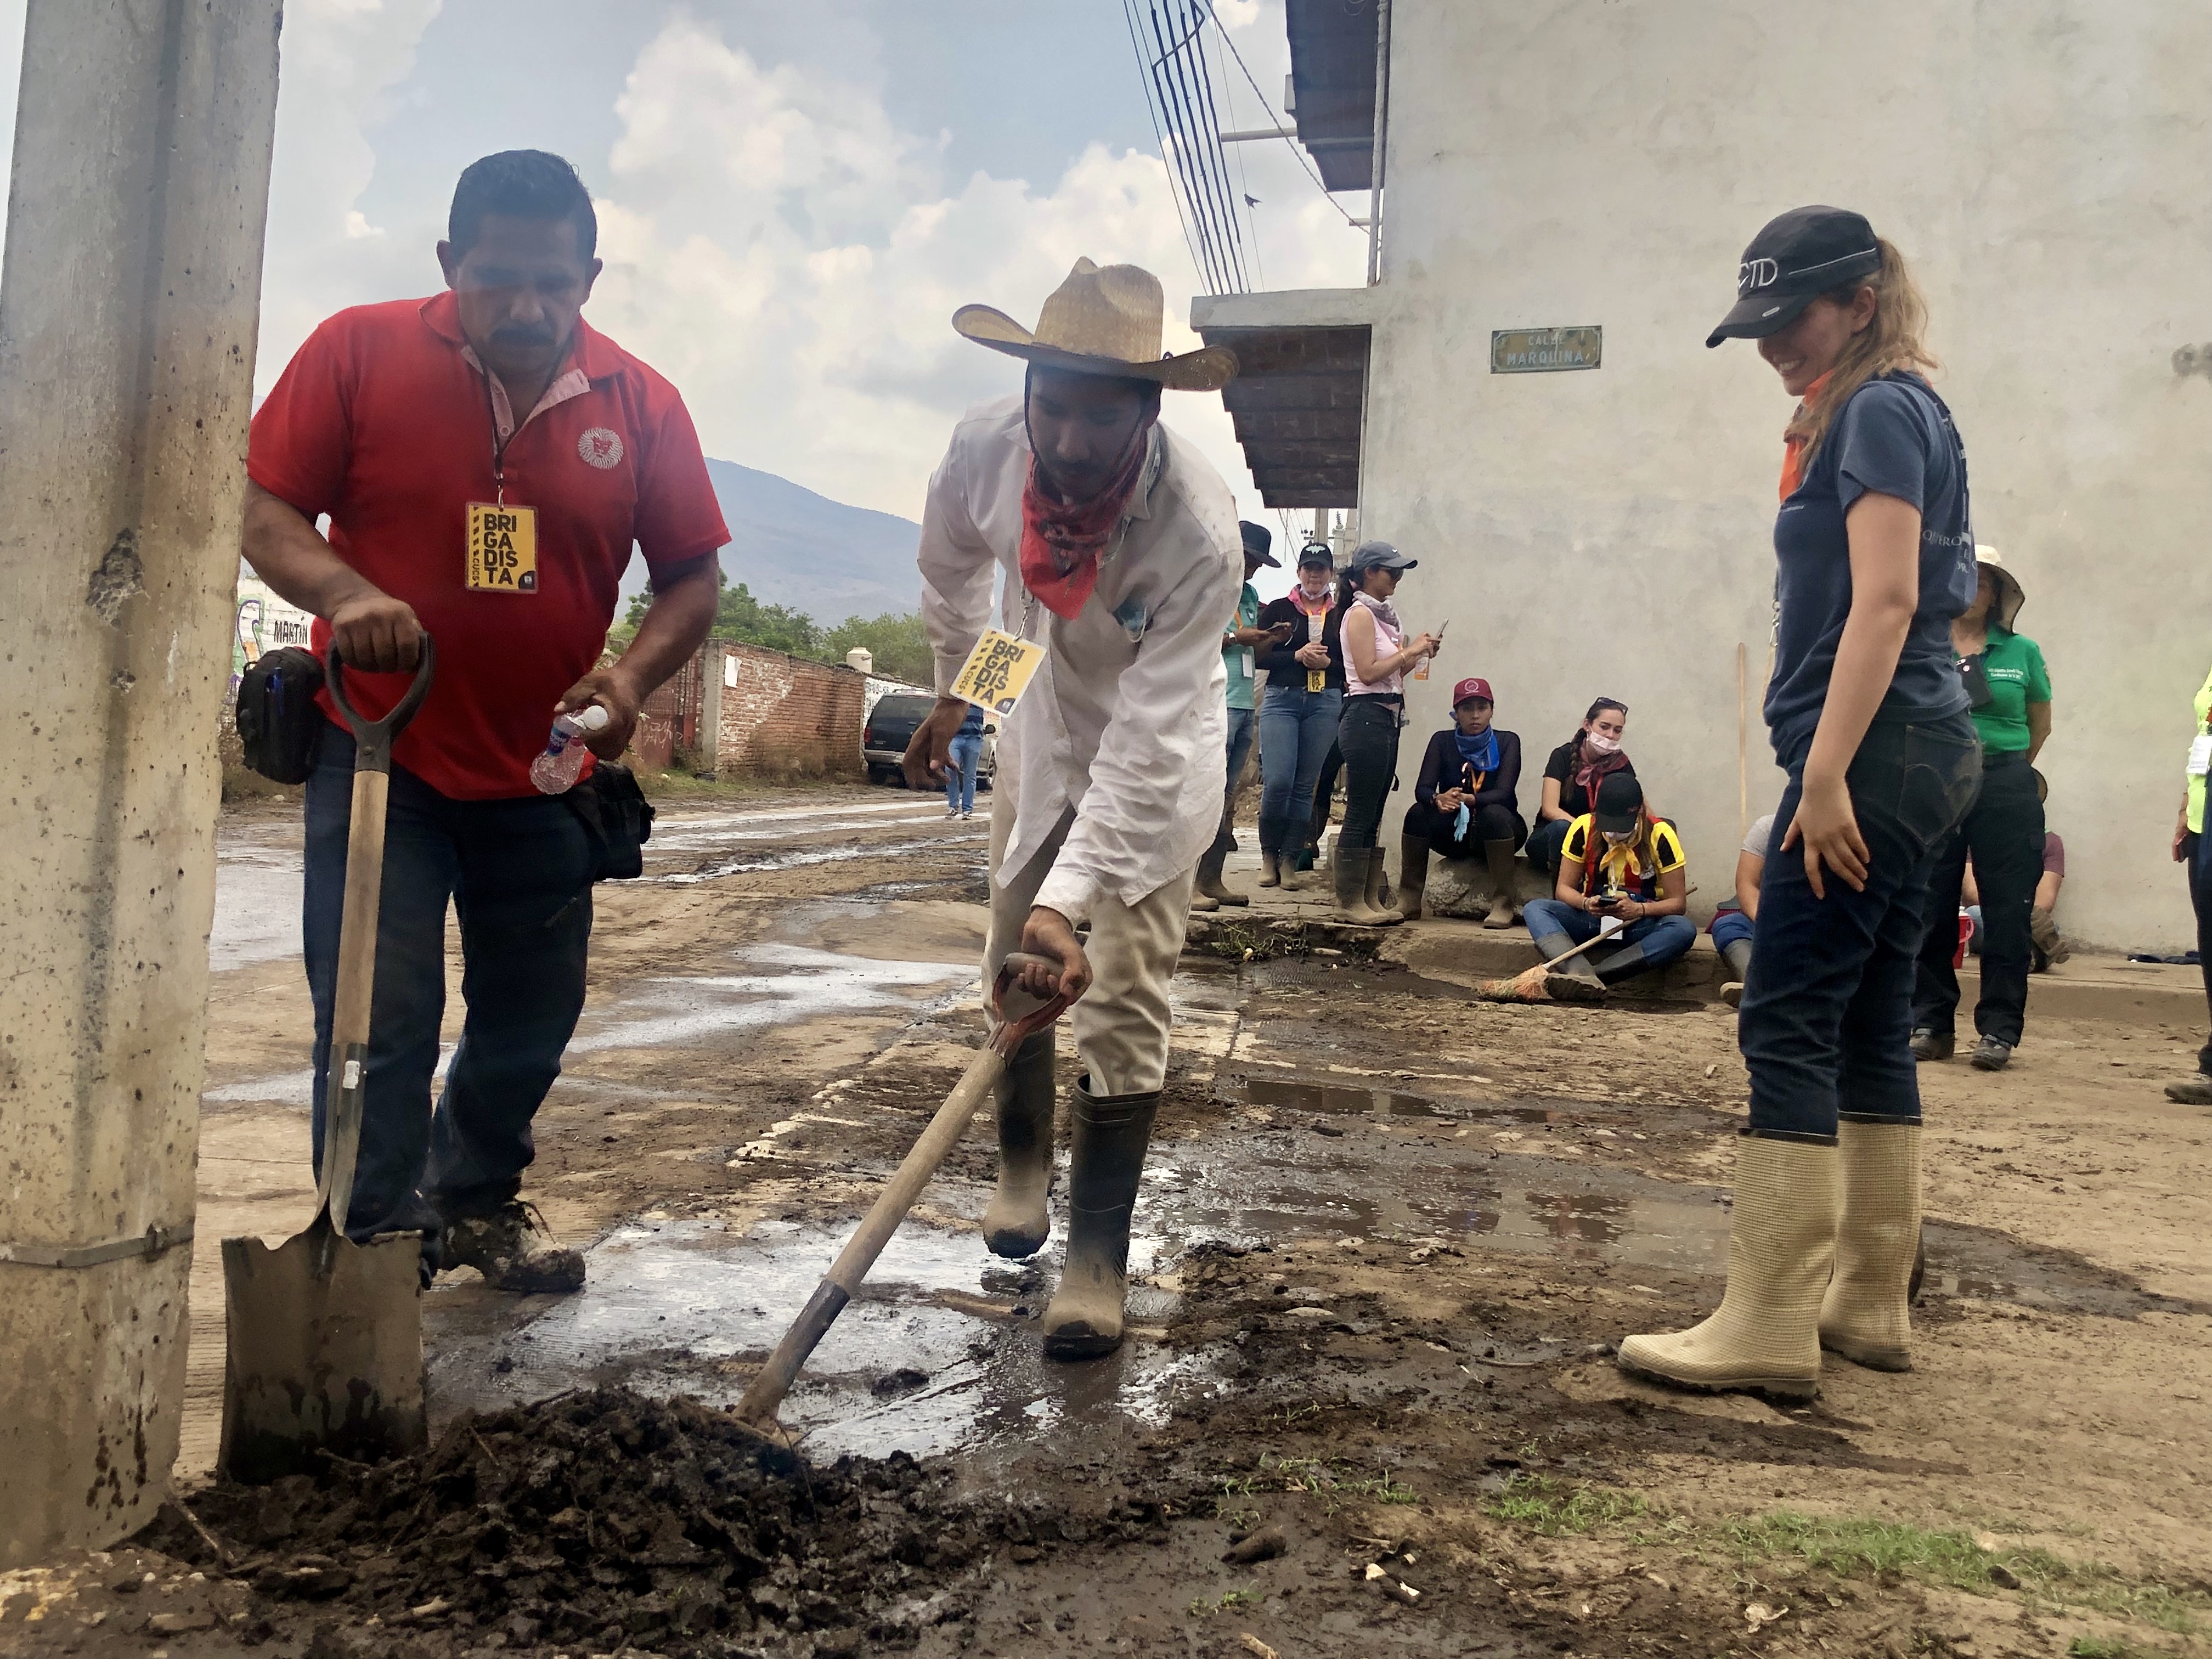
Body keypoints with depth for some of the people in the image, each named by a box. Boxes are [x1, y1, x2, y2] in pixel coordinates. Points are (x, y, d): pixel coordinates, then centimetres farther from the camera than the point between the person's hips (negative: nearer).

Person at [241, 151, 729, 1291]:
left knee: (531, 1018, 15)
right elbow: (264, 512, -5)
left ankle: (477, 1206, 38)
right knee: (380, 1021, -6)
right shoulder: (357, 352, -7)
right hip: (379, 754, -3)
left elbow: (692, 577, 2)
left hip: (543, 771, 3)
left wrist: (630, 675, -17)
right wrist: (343, 592, -26)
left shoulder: (640, 405, -3)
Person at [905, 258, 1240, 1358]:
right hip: (1040, 731, 5)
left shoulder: (1201, 535, -38)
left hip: (1155, 761, -4)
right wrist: (953, 689, 15)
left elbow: (1145, 748, -37)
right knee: (1009, 968, 14)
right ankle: (1022, 1169, 37)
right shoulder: (984, 449, -24)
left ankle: (1097, 1260, 3)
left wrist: (1069, 898, -43)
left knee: (1121, 1004, -8)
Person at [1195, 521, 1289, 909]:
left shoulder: (1250, 594, 21)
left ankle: (1212, 880, 14)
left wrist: (1272, 639, 8)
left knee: (1227, 799, 10)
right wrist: (1234, 637, -13)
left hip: (1244, 706, 9)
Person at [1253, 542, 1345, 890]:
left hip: (1326, 702, 2)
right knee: (1277, 781, -12)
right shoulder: (1278, 609, 7)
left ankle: (1289, 860, 11)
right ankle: (1269, 855, 8)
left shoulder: (1343, 615, 11)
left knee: (1305, 785, 3)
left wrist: (1327, 663, -10)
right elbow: (1260, 656, 0)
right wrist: (1297, 656, -12)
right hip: (1282, 698, -2)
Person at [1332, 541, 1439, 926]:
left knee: (1373, 816, 10)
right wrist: (1409, 651, -10)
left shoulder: (1384, 615, 17)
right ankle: (1349, 904, -2)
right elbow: (1368, 672, -17)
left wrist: (1418, 654, 6)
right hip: (1366, 718, -9)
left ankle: (1369, 901, 14)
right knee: (1361, 814, -6)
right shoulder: (1360, 613, -9)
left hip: (1387, 720, 9)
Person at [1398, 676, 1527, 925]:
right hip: (1454, 832, 2)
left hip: (1497, 831, -2)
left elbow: (1503, 793, -20)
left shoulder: (1507, 741, -6)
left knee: (1494, 814, -35)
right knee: (1418, 813, -26)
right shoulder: (1443, 741, -1)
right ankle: (1408, 902, -23)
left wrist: (1470, 800, -41)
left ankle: (1502, 905, -33)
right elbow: (1422, 789, -13)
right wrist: (1438, 799, -37)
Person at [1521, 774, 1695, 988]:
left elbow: (1678, 902, -8)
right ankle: (1582, 975, -50)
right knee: (1536, 909, -24)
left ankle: (1589, 977, -40)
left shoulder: (1659, 835, -10)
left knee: (1685, 930, -34)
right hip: (1592, 917, 2)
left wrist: (1639, 910, -27)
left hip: (1641, 924, -1)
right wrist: (1586, 903, -24)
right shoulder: (1584, 828, -6)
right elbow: (1564, 888, -2)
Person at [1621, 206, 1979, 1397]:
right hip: (1908, 757, 10)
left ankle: (1770, 1327, -9)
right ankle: (1869, 1304, 17)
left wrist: (1826, 772, -22)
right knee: (1868, 1028, 10)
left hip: (1880, 750, -10)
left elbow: (1887, 600, -18)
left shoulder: (1879, 410, -7)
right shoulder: (1886, 414, 22)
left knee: (1787, 1023, -11)